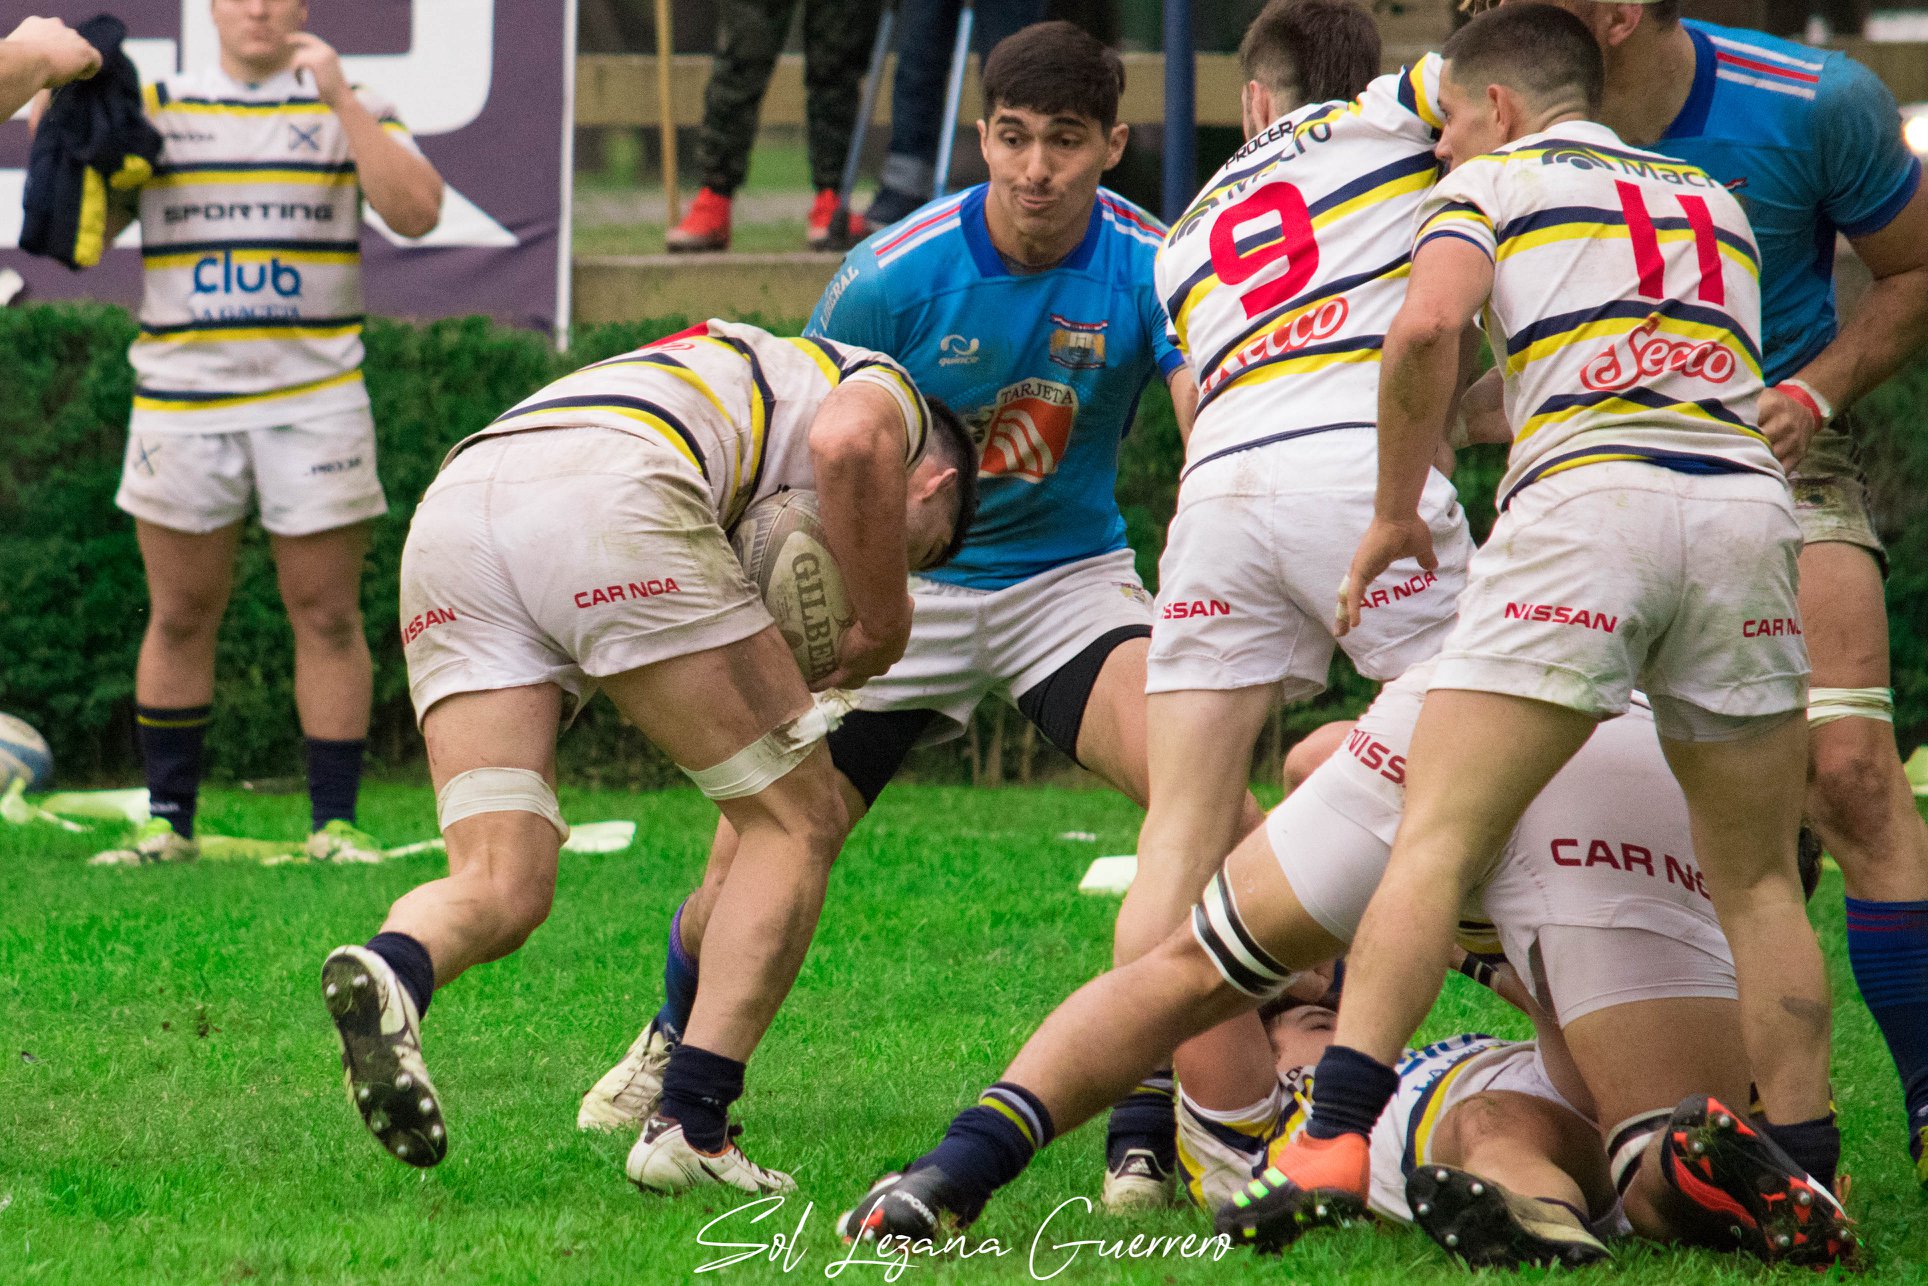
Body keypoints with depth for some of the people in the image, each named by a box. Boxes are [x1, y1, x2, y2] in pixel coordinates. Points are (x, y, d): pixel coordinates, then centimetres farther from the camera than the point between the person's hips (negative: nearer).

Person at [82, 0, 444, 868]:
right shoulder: (152, 110, 11)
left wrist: (340, 99, -15)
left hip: (315, 399, -1)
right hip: (181, 398, 1)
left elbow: (417, 211, -10)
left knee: (328, 618, -1)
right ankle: (168, 820, 12)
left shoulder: (348, 110, 6)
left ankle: (334, 822, 4)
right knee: (179, 618, 4)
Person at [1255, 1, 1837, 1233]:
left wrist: (1396, 508, 6)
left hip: (1586, 498, -4)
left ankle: (1335, 1137, -16)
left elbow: (1429, 326, -4)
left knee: (1435, 840, -4)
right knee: (1759, 882, 14)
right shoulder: (1713, 198, 30)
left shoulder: (1492, 181, 15)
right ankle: (1808, 1175, 9)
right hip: (1747, 497, 4)